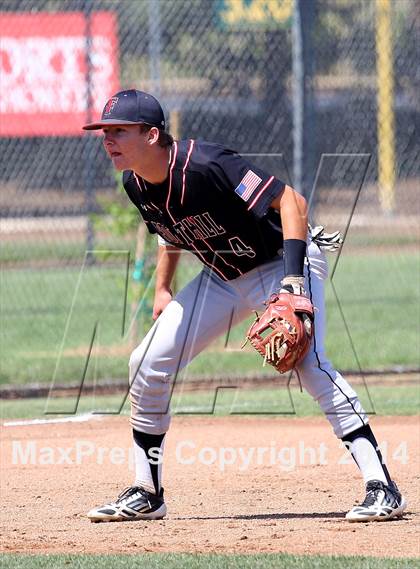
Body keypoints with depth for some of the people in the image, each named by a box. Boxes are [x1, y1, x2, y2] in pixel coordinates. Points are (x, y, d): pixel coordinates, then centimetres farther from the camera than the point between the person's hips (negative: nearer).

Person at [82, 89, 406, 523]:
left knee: (309, 365, -26)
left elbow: (290, 201, -32)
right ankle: (146, 494, 14)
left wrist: (292, 280, -39)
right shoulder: (136, 185, -7)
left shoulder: (204, 166, -31)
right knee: (149, 363, 1)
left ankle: (381, 488, -25)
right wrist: (162, 288, 8)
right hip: (222, 278, 8)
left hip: (281, 262, -8)